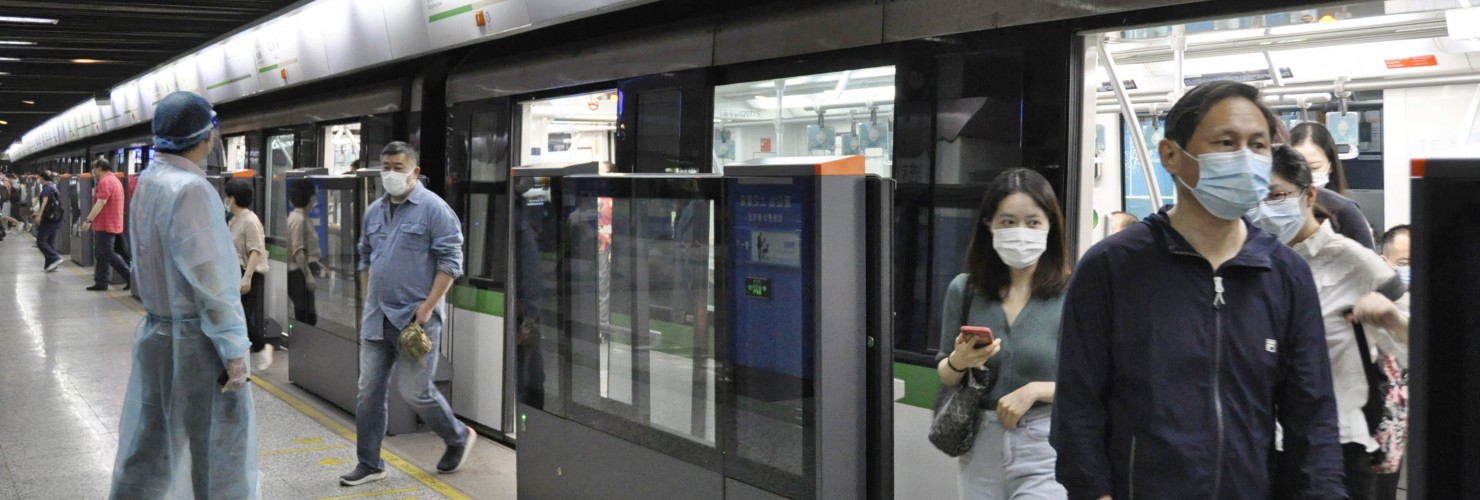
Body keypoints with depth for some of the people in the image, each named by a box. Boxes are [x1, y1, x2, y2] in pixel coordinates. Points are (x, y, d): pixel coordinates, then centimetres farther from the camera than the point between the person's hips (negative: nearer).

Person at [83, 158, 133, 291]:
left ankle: (130, 276, -10)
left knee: (107, 253, -7)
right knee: (101, 254, 11)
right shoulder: (115, 180, 18)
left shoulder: (105, 181, -15)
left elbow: (101, 203, -23)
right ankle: (101, 282, 11)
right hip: (113, 224, 10)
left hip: (105, 225, -10)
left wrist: (88, 220, -23)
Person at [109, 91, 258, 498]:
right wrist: (233, 348, -17)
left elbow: (147, 265, 8)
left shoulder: (148, 182, 6)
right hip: (196, 341, -8)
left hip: (156, 333, 8)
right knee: (220, 453, 2)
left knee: (149, 447, 17)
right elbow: (211, 279, -21)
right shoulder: (190, 189, -20)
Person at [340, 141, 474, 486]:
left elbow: (450, 261, -13)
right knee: (369, 392, 6)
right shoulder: (374, 211, 11)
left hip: (414, 318, -6)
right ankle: (369, 464, 15)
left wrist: (428, 307, -18)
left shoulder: (433, 208, -10)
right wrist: (368, 303, 15)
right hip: (377, 319, 7)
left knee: (415, 391, -2)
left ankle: (459, 438, 22)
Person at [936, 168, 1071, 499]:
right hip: (981, 448, 4)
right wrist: (958, 363, -11)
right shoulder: (964, 290, 1)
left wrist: (1035, 390, -18)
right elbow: (944, 378, 10)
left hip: (1045, 450, -3)